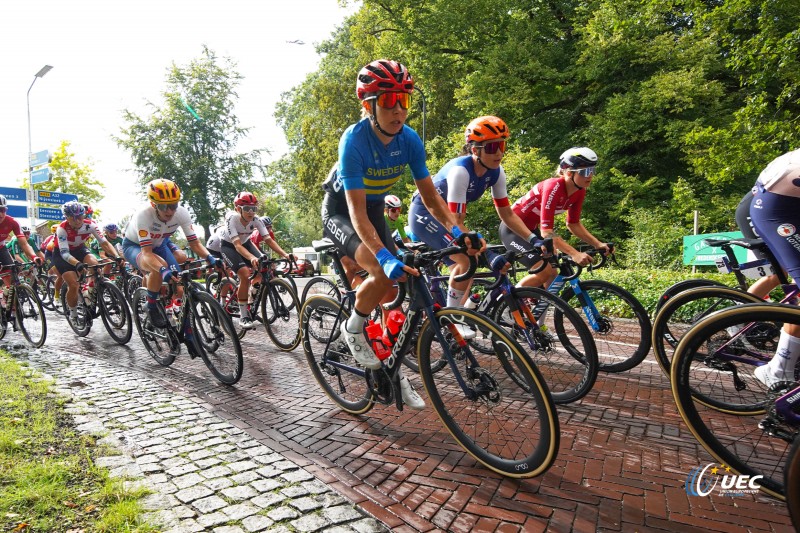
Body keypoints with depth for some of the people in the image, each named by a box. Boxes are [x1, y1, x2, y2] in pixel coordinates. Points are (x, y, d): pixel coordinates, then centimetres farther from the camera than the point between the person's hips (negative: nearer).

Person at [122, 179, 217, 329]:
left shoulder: (182, 213, -26)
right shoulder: (143, 215, -37)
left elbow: (194, 243, -21)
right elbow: (147, 252, -41)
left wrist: (210, 258, -41)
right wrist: (163, 270, -59)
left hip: (158, 245, 4)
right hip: (134, 245, -4)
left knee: (179, 288, -15)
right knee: (159, 267, -39)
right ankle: (152, 308, -15)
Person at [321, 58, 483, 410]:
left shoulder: (410, 140, -14)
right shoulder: (354, 141, -30)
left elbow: (431, 197, -10)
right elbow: (356, 211, -35)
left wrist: (459, 232, -25)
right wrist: (385, 256, -49)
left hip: (374, 212, 6)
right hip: (339, 212, -5)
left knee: (395, 288, -2)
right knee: (384, 273, -31)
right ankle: (353, 329, -1)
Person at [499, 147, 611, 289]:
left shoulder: (579, 191, -7)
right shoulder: (553, 187, -30)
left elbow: (573, 224, 2)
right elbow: (547, 232, -36)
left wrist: (598, 244, -10)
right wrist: (575, 254, -45)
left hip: (531, 229, 8)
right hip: (513, 229, -8)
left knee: (553, 274, 2)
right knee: (545, 272, -19)